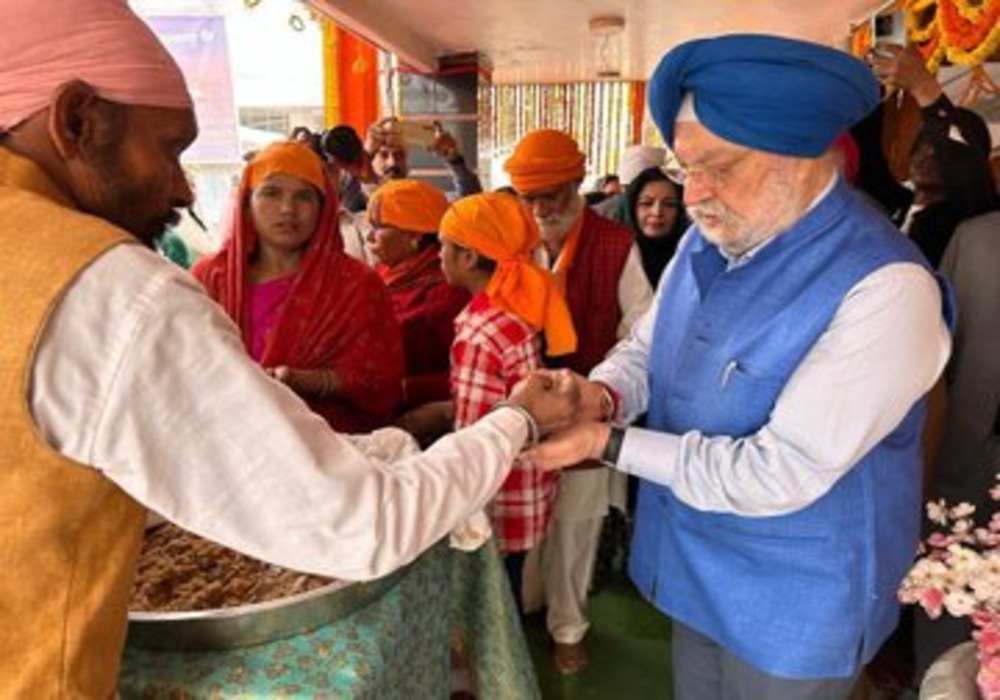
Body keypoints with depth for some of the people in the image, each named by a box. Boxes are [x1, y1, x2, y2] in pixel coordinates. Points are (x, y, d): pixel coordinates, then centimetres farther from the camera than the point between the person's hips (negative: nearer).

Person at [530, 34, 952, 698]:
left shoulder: (884, 286, -28)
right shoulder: (708, 239, -3)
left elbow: (779, 475, -30)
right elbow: (646, 346, 6)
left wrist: (609, 442, -26)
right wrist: (600, 393, -18)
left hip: (792, 603, -6)